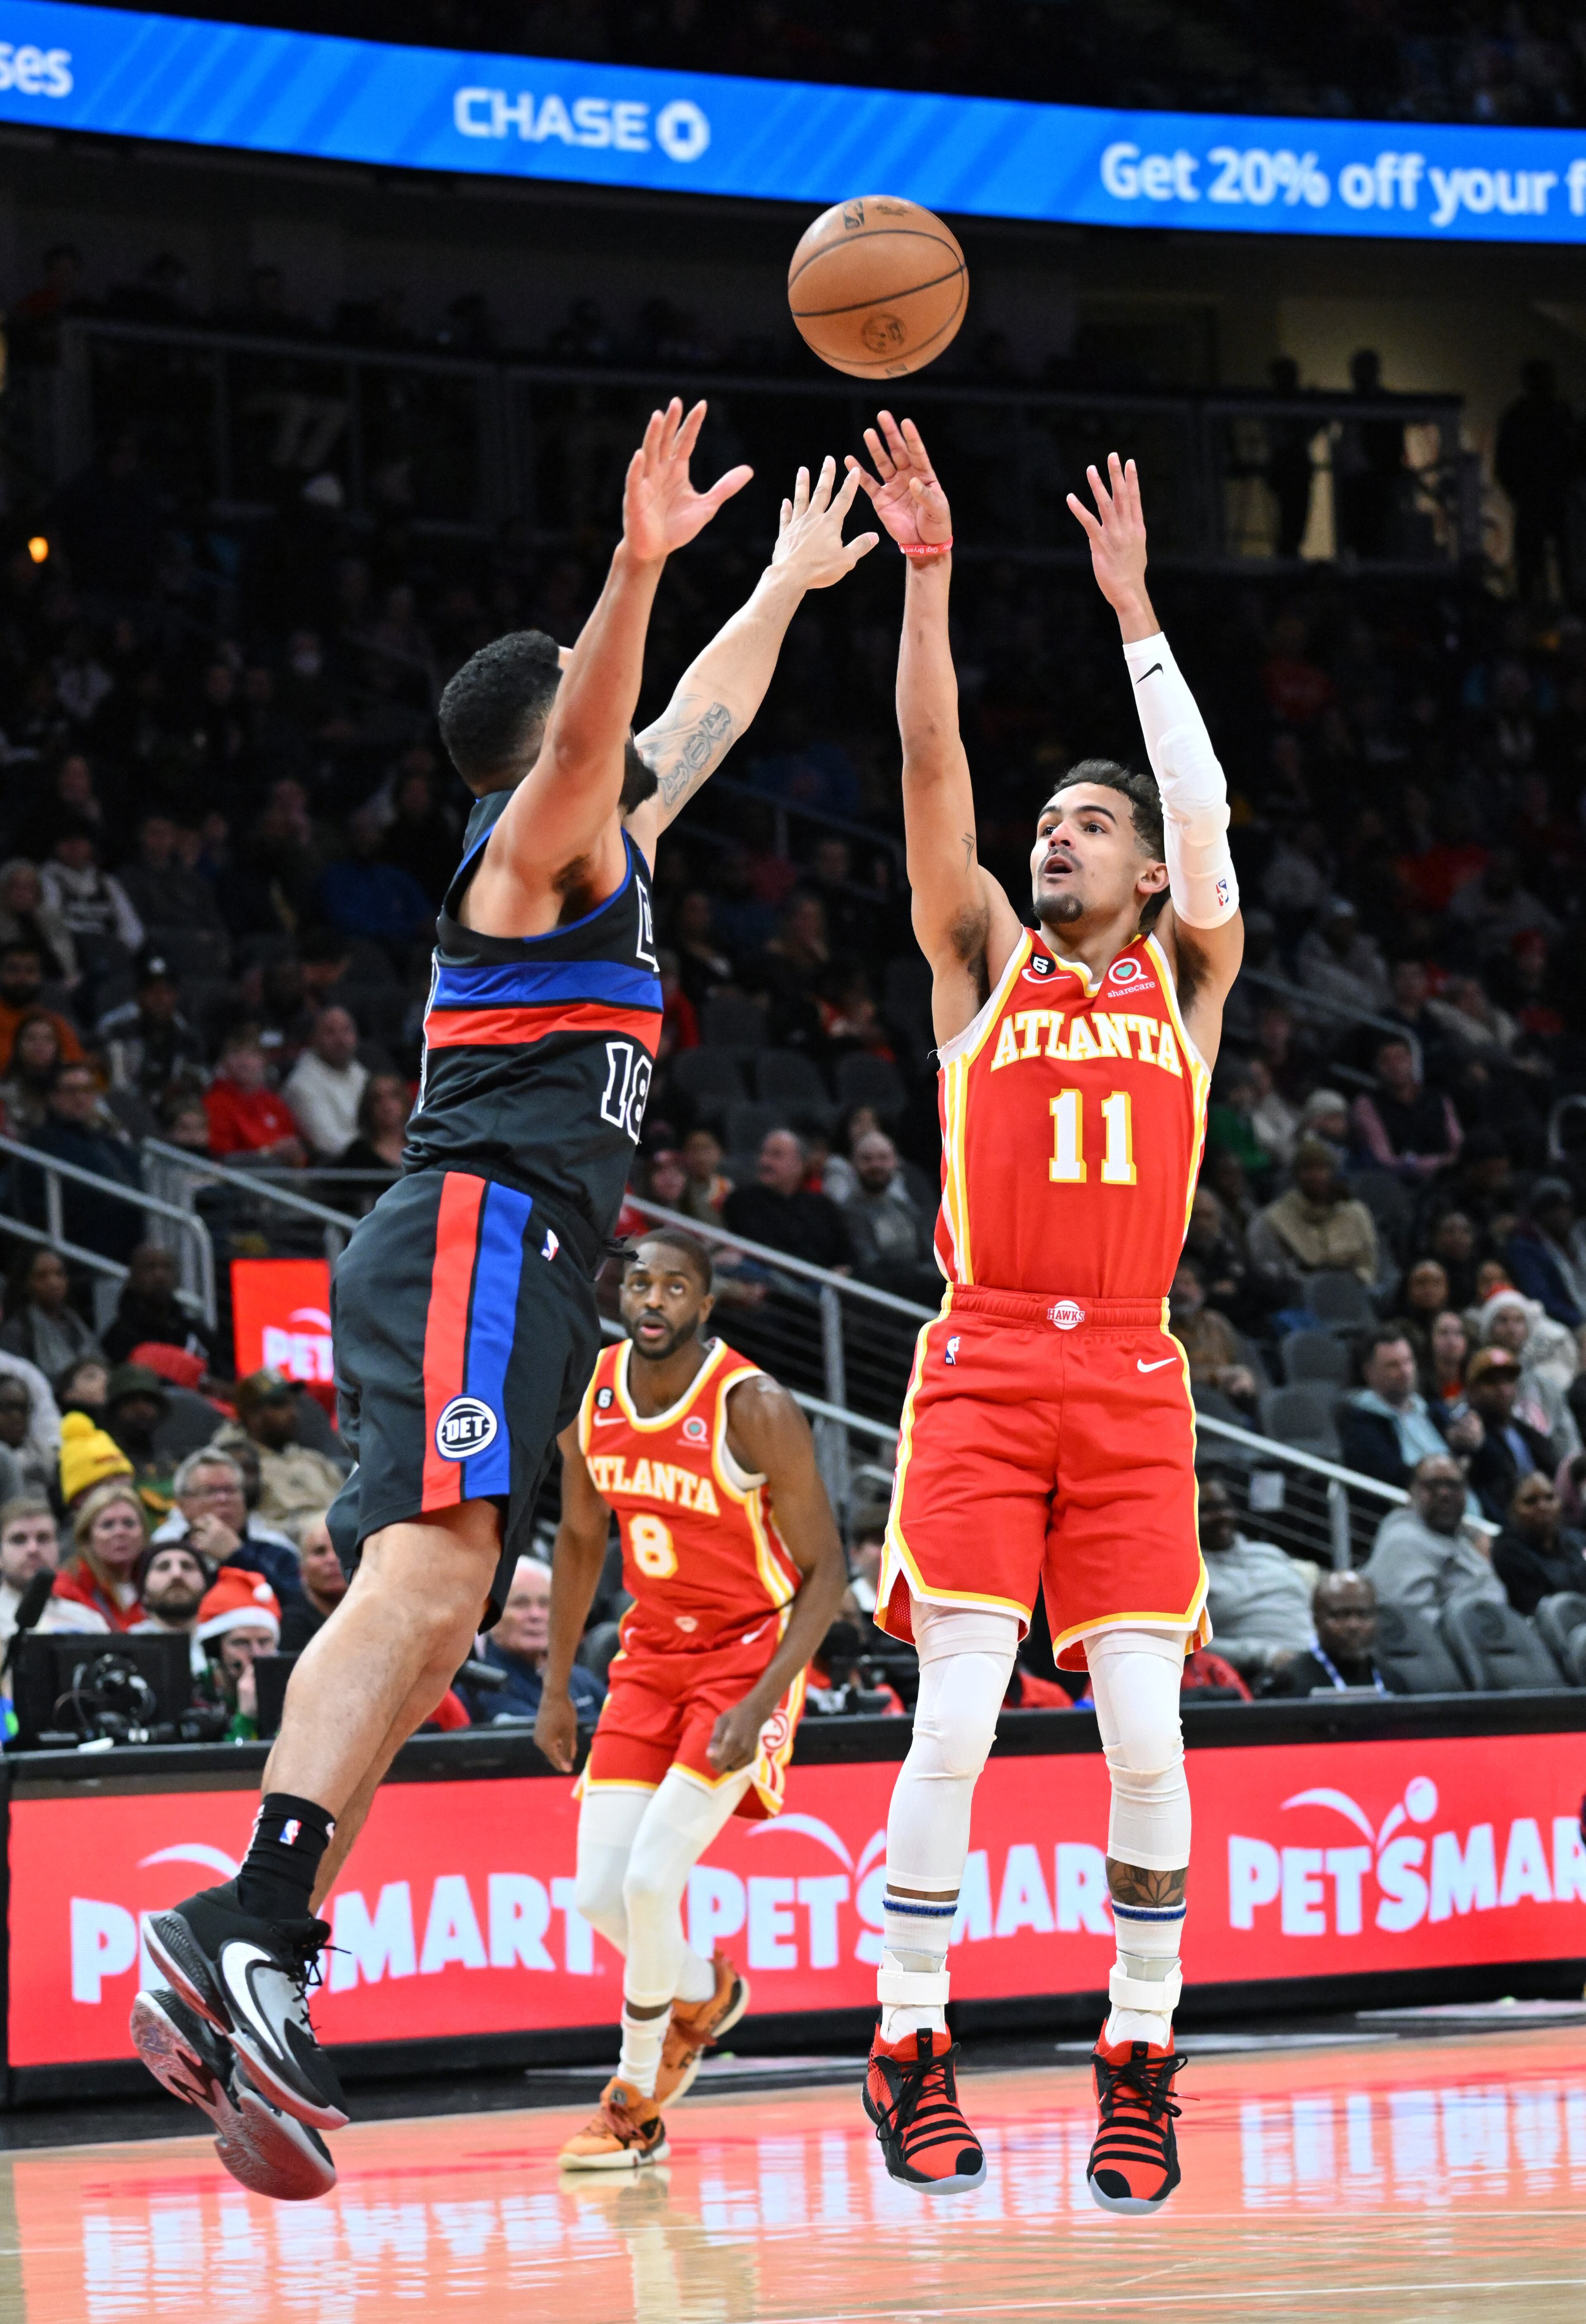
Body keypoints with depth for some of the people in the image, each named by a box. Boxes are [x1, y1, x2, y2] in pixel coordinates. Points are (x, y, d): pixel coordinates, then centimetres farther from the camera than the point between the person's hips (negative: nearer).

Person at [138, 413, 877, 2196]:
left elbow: (699, 717, 45)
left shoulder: (609, 844, 28)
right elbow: (591, 726, -21)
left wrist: (788, 583, 54)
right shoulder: (540, 841, 1)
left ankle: (238, 1940, -11)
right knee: (427, 1571, -26)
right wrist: (638, 563, -36)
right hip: (478, 1235, -10)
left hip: (499, 1267, 10)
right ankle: (260, 1924, -40)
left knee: (425, 1614, -1)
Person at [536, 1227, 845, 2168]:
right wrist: (557, 1687, 12)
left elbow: (825, 1572, -17)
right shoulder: (591, 1394, -5)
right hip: (652, 1654, 6)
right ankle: (704, 1995, 31)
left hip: (750, 1652, -6)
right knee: (600, 1895, -2)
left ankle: (638, 2104, 4)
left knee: (652, 1880, -18)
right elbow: (581, 1539, 12)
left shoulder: (756, 1411, -22)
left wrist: (760, 1705, -25)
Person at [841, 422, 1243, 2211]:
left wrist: (1133, 608, 1)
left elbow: (1204, 809, 1)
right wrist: (927, 574, -7)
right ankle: (911, 2048, -1)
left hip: (1129, 1381, 1)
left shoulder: (1187, 980, 14)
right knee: (956, 1715, -10)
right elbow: (933, 770, 2)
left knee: (1145, 1730, -5)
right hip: (982, 1370, -1)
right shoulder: (986, 961, 12)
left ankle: (1140, 2061, 5)